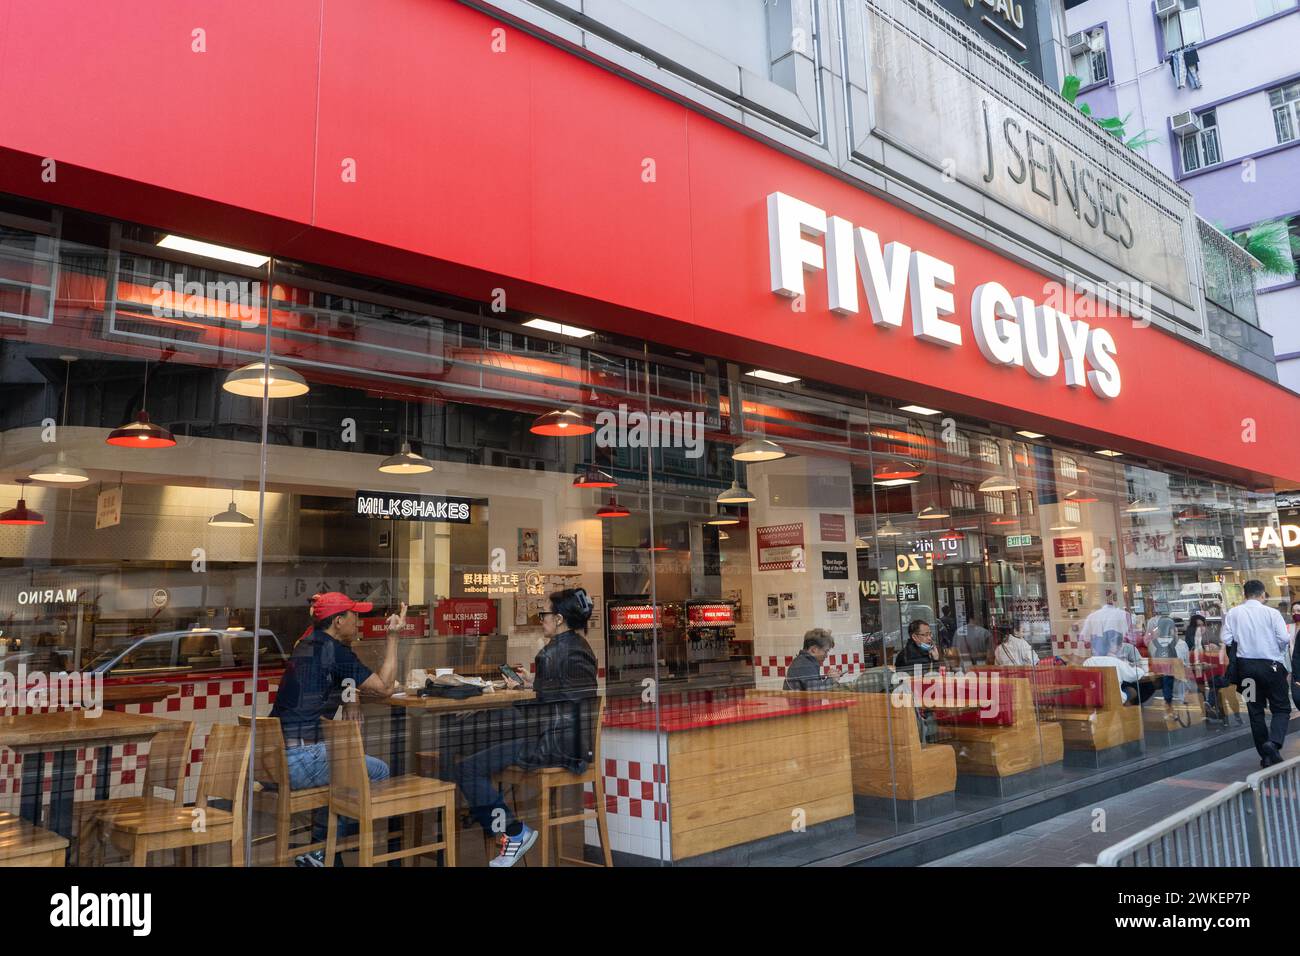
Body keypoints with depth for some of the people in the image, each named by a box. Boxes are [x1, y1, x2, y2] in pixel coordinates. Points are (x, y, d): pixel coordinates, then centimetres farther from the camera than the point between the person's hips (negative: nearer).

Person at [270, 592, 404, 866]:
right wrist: (393, 636, -6)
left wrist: (350, 695, 6)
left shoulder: (307, 644, 13)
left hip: (275, 755, 9)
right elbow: (385, 687, -11)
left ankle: (318, 849, 32)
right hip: (299, 759, -9)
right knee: (378, 771, 4)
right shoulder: (334, 650, -14)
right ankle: (320, 851, 14)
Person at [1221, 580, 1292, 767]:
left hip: (1246, 665, 3)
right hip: (1271, 665, -3)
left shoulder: (1233, 613, -1)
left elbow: (1226, 640, -5)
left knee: (1255, 711, 11)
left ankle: (1266, 756, 13)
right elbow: (1284, 639, -13)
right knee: (1281, 708, 7)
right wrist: (1280, 648, 9)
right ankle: (1274, 742, -18)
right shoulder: (1271, 612, -7)